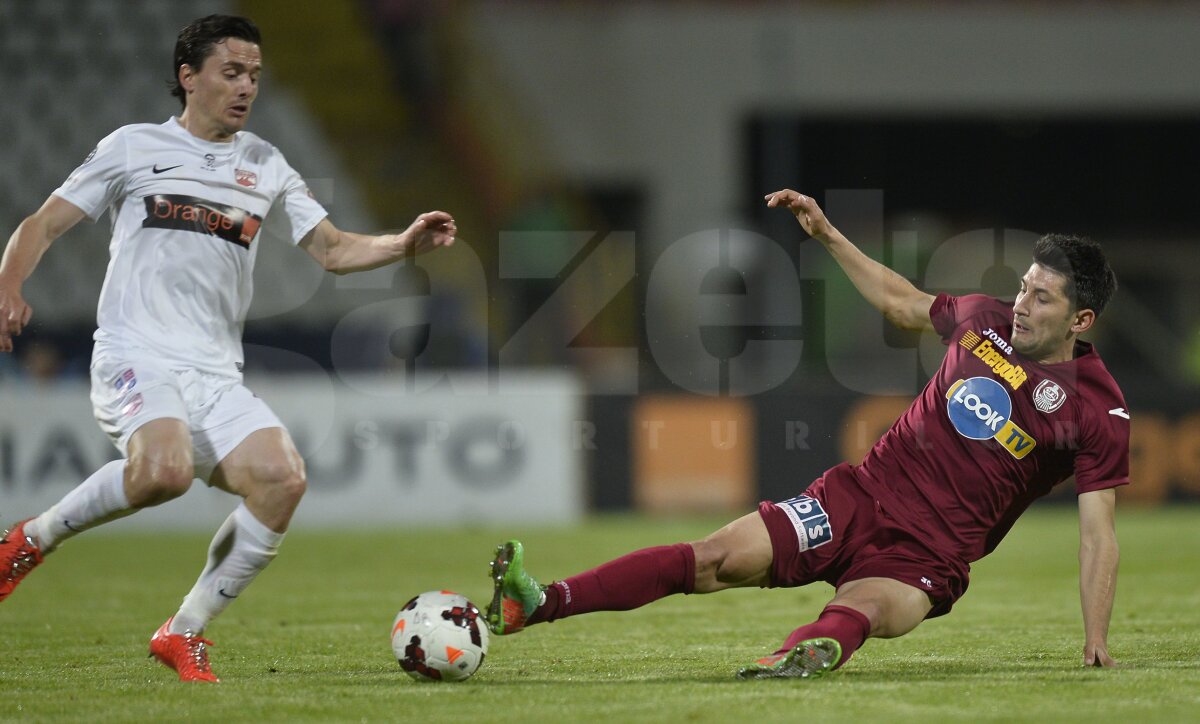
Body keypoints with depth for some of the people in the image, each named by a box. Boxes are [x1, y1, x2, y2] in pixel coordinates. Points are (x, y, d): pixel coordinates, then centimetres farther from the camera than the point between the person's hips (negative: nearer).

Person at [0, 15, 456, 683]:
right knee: (165, 470, -35)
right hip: (136, 355, -5)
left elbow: (334, 250, 16)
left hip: (216, 375, 5)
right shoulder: (136, 146, 8)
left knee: (283, 479, -21)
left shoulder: (267, 166, 18)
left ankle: (185, 633, -5)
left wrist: (405, 245, -3)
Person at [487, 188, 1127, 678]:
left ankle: (806, 656, -72)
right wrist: (827, 236, 23)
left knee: (863, 611, -39)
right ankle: (537, 605, -19)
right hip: (865, 496, 4)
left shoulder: (1098, 410, -9)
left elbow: (1097, 533, -8)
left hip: (928, 554, -4)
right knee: (721, 557, -12)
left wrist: (1096, 640, -14)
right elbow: (900, 303, 26)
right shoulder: (985, 321, 6)